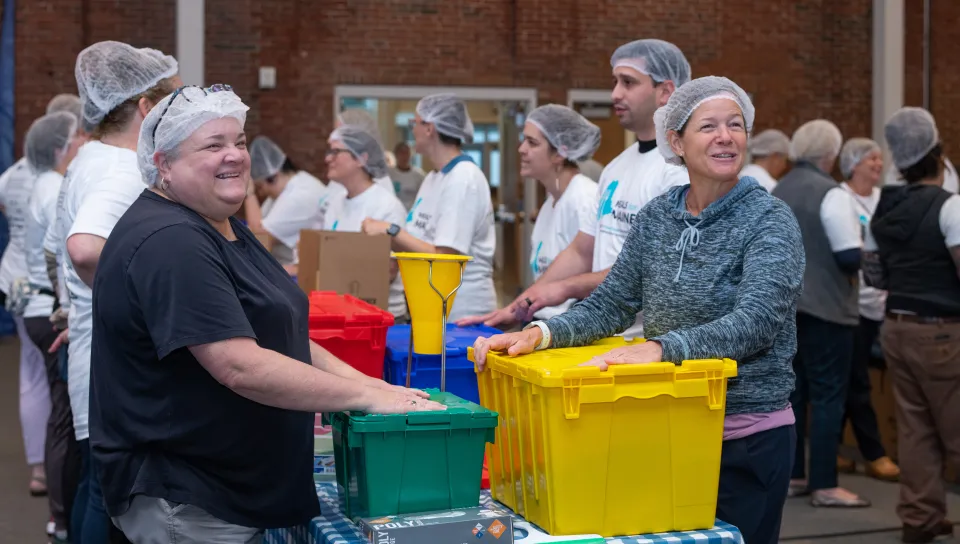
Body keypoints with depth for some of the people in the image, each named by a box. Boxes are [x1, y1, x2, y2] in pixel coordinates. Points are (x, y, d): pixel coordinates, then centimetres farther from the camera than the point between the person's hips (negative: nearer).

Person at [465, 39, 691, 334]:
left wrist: (566, 288, -14)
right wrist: (516, 308, 11)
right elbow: (580, 253, 19)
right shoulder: (616, 167, 17)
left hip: (648, 343, -7)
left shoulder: (680, 168, -11)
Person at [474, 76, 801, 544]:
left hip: (748, 436, -4)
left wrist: (660, 347, -39)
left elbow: (755, 322, -25)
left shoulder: (770, 221, -11)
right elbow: (611, 304, 3)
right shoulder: (657, 217, 4)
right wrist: (541, 333, -16)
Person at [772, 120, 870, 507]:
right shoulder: (831, 194, -15)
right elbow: (851, 257, -18)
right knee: (828, 395, -1)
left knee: (794, 391, 14)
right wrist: (852, 268, 2)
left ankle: (792, 475, 20)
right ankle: (824, 485, 2)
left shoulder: (778, 192, 8)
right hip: (825, 307, -7)